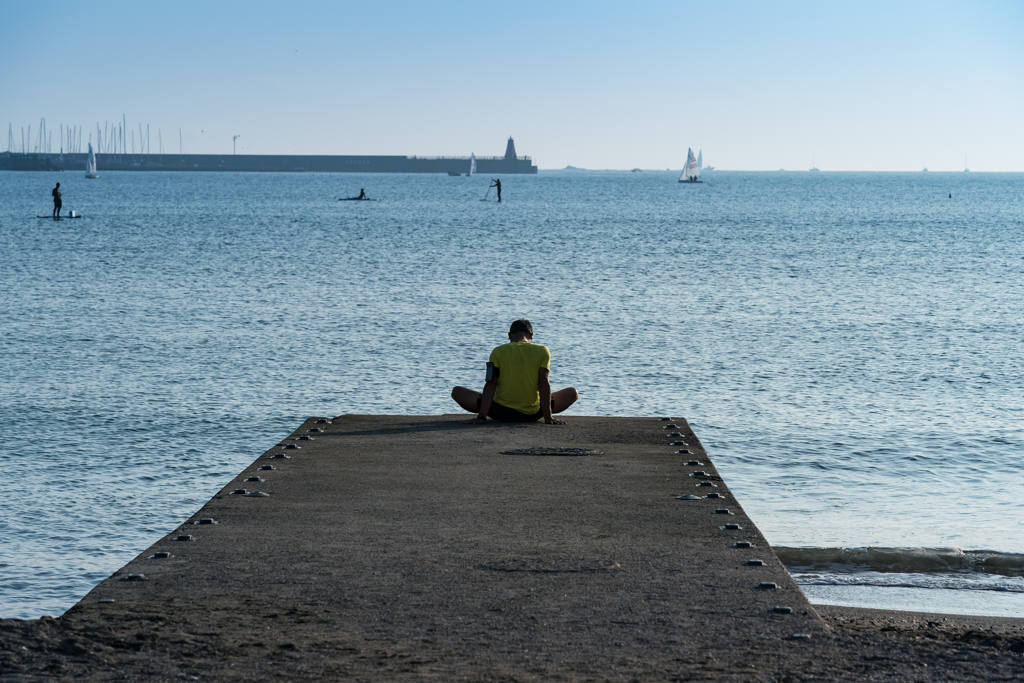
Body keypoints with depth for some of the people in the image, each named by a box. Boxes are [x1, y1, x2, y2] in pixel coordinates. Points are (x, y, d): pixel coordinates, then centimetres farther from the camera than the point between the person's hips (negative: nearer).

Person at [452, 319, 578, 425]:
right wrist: (548, 417, -8)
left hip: (501, 413, 0)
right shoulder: (542, 351, -3)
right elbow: (543, 383, -8)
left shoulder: (498, 351, -4)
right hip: (532, 414, 1)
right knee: (573, 392, 18)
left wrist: (481, 416, -12)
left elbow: (491, 384, -10)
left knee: (457, 392, 15)